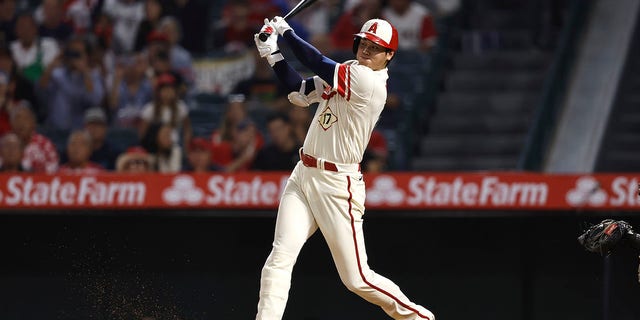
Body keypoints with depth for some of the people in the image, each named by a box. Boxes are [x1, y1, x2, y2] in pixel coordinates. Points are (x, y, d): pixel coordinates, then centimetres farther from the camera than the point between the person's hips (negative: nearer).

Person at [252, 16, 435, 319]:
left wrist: (286, 31, -7)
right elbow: (299, 92, 12)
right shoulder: (347, 71, 9)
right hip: (303, 176, 7)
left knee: (357, 279, 0)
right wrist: (272, 53, 1)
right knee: (279, 258, -9)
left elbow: (317, 64, -20)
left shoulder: (369, 82, -17)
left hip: (337, 186, -7)